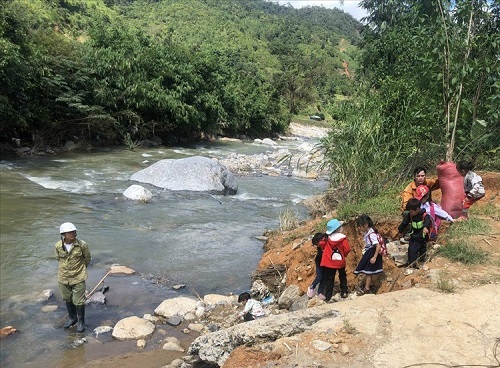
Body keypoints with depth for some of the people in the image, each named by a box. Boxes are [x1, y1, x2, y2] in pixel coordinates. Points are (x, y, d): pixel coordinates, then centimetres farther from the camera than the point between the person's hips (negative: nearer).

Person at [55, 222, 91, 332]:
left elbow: (87, 258, 2)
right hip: (64, 278, 3)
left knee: (79, 301, 3)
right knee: (68, 300, 20)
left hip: (78, 278, -3)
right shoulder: (58, 246, -9)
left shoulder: (82, 245, -17)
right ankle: (72, 318, 42)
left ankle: (81, 322, 24)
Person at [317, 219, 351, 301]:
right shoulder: (343, 238, -13)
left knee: (330, 279, 6)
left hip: (329, 262, 1)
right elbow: (347, 249, -13)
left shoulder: (327, 238, -6)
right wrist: (344, 255, 7)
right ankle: (344, 292, 23)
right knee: (343, 277, 21)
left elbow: (321, 244, 1)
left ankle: (328, 296, 6)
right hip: (340, 261, -1)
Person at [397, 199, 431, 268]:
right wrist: (400, 231, 20)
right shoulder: (409, 215, -3)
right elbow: (404, 223, 10)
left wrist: (425, 227, -61)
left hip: (422, 237, -4)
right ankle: (411, 264, 11)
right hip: (413, 236, 5)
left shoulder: (425, 215, -20)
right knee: (411, 250, 0)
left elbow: (427, 222, -39)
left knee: (422, 250, 5)